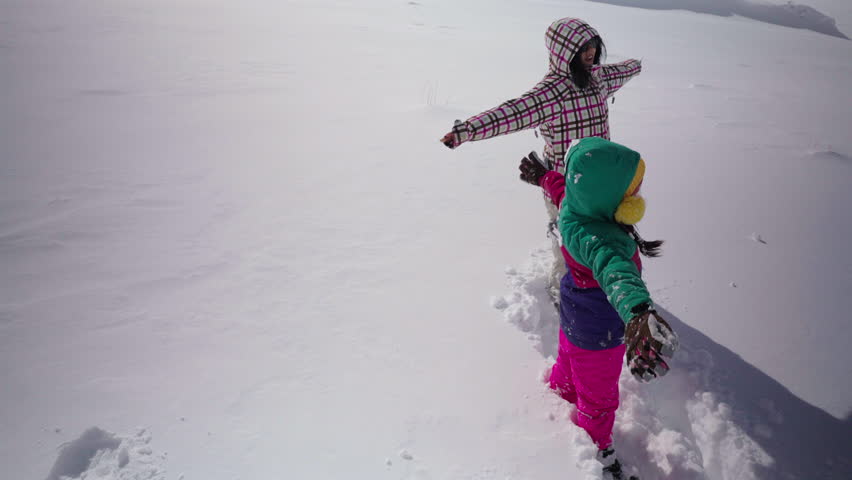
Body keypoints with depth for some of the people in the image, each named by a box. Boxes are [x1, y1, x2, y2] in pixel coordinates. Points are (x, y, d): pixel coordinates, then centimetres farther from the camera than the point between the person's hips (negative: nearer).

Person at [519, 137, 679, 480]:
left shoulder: (576, 200, -17)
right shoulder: (592, 236, -45)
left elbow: (560, 185, 6)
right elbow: (613, 266, -65)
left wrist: (542, 177, 27)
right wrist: (639, 312, -84)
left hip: (578, 314, 8)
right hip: (598, 333, -8)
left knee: (572, 359, 38)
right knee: (598, 396, 19)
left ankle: (561, 389, 69)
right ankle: (597, 449, 46)